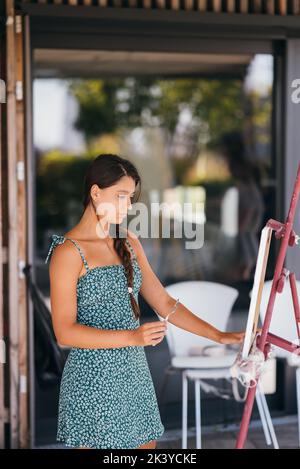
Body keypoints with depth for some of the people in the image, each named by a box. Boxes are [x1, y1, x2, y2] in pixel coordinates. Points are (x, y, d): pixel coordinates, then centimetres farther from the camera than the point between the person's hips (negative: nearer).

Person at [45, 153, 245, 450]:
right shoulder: (68, 252, -11)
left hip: (135, 374, 7)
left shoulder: (128, 243, 11)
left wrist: (219, 336, 4)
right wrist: (132, 337, -26)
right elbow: (65, 332, -17)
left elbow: (164, 303, 13)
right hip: (93, 379, -7)